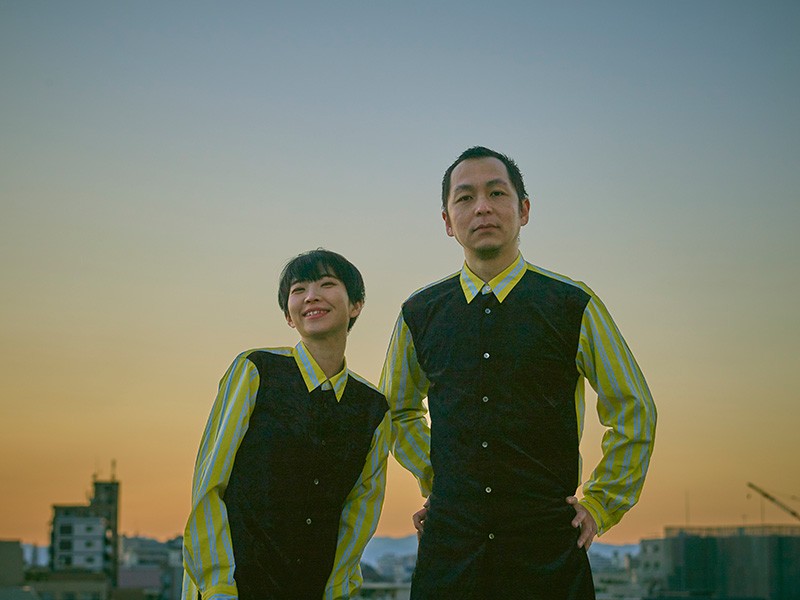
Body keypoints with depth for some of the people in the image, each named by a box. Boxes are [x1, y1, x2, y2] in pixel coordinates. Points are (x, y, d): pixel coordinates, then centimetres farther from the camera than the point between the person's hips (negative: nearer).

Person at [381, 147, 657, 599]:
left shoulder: (574, 307, -1)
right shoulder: (420, 315, 6)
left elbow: (633, 410, 9)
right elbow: (399, 410, 24)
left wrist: (602, 505, 5)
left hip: (547, 548, -2)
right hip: (449, 541, 2)